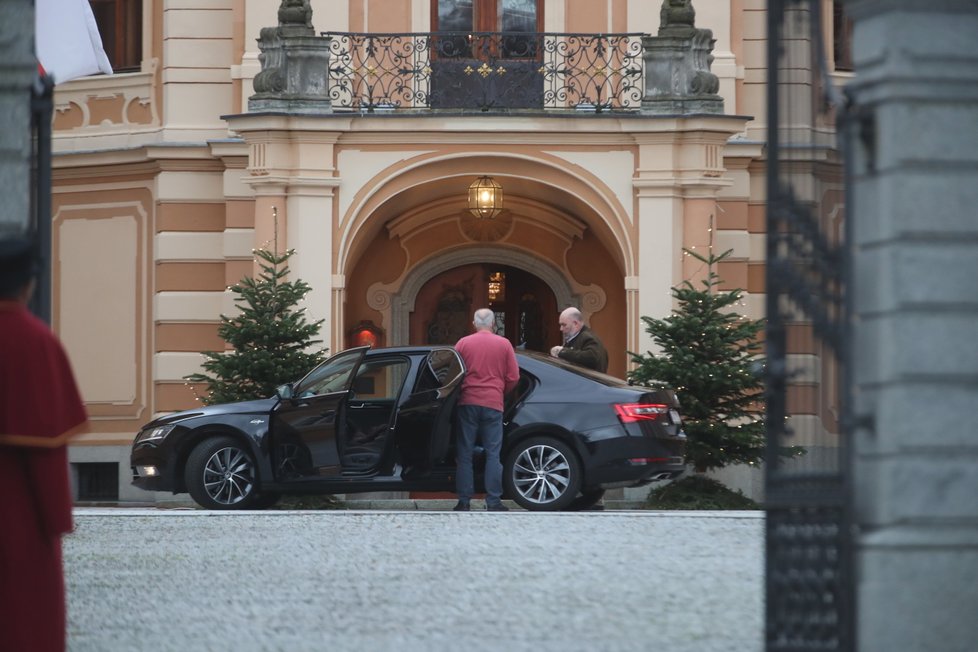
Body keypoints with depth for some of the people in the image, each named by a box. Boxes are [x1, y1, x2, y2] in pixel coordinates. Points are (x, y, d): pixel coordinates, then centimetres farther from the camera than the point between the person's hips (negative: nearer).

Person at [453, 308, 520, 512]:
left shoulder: (463, 343, 2)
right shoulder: (504, 344, 2)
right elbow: (513, 377, 3)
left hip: (467, 403, 0)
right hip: (493, 404, 0)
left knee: (465, 454, 5)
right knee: (493, 454, 2)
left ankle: (464, 501, 2)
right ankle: (493, 502, -1)